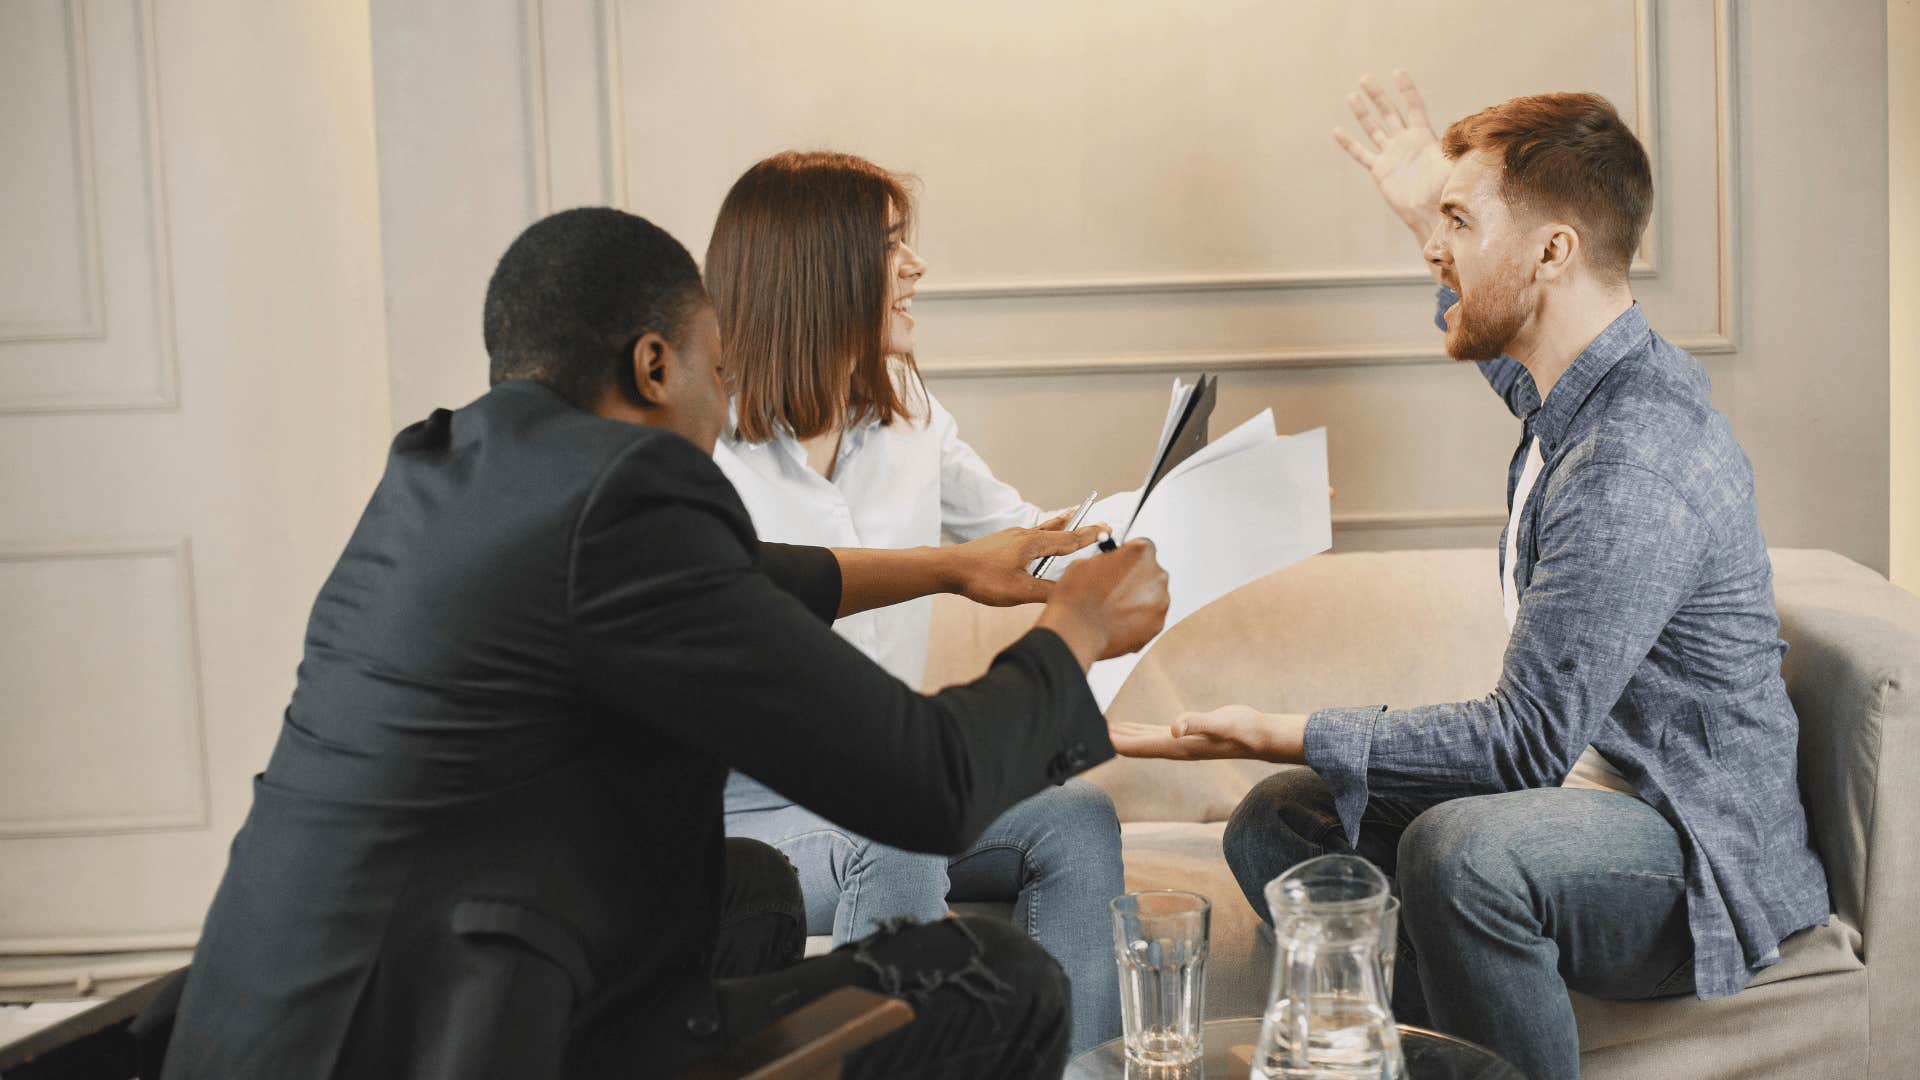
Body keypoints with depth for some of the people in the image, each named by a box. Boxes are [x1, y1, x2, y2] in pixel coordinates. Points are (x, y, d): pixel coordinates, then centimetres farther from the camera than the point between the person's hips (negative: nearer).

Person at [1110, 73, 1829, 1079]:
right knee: (1276, 824, 1)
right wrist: (1431, 216, 28)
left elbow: (1526, 739, -27)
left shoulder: (1635, 466, -27)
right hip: (1577, 784, 10)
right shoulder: (1576, 387, 4)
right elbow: (1508, 356, 34)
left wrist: (1279, 733, -25)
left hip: (1699, 851, -10)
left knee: (1461, 848, -38)